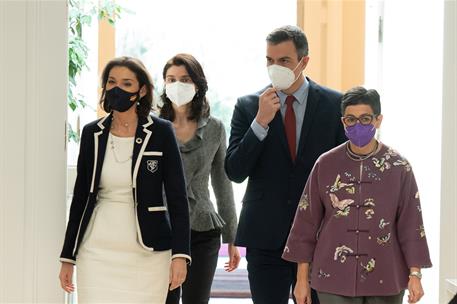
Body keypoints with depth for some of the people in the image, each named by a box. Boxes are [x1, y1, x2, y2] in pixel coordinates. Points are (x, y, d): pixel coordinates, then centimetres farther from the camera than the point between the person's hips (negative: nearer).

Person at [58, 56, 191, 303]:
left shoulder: (160, 132, -2)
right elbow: (80, 197, 11)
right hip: (97, 252, 2)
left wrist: (180, 254, -12)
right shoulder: (92, 133, 6)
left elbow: (177, 198, -2)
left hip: (147, 253, -2)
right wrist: (68, 257, 10)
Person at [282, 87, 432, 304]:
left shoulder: (398, 167, 1)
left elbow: (410, 224, 2)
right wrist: (302, 278, 5)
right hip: (334, 280, 0)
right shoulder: (325, 164, 2)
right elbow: (307, 222, 6)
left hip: (385, 281, 0)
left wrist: (415, 274, -4)